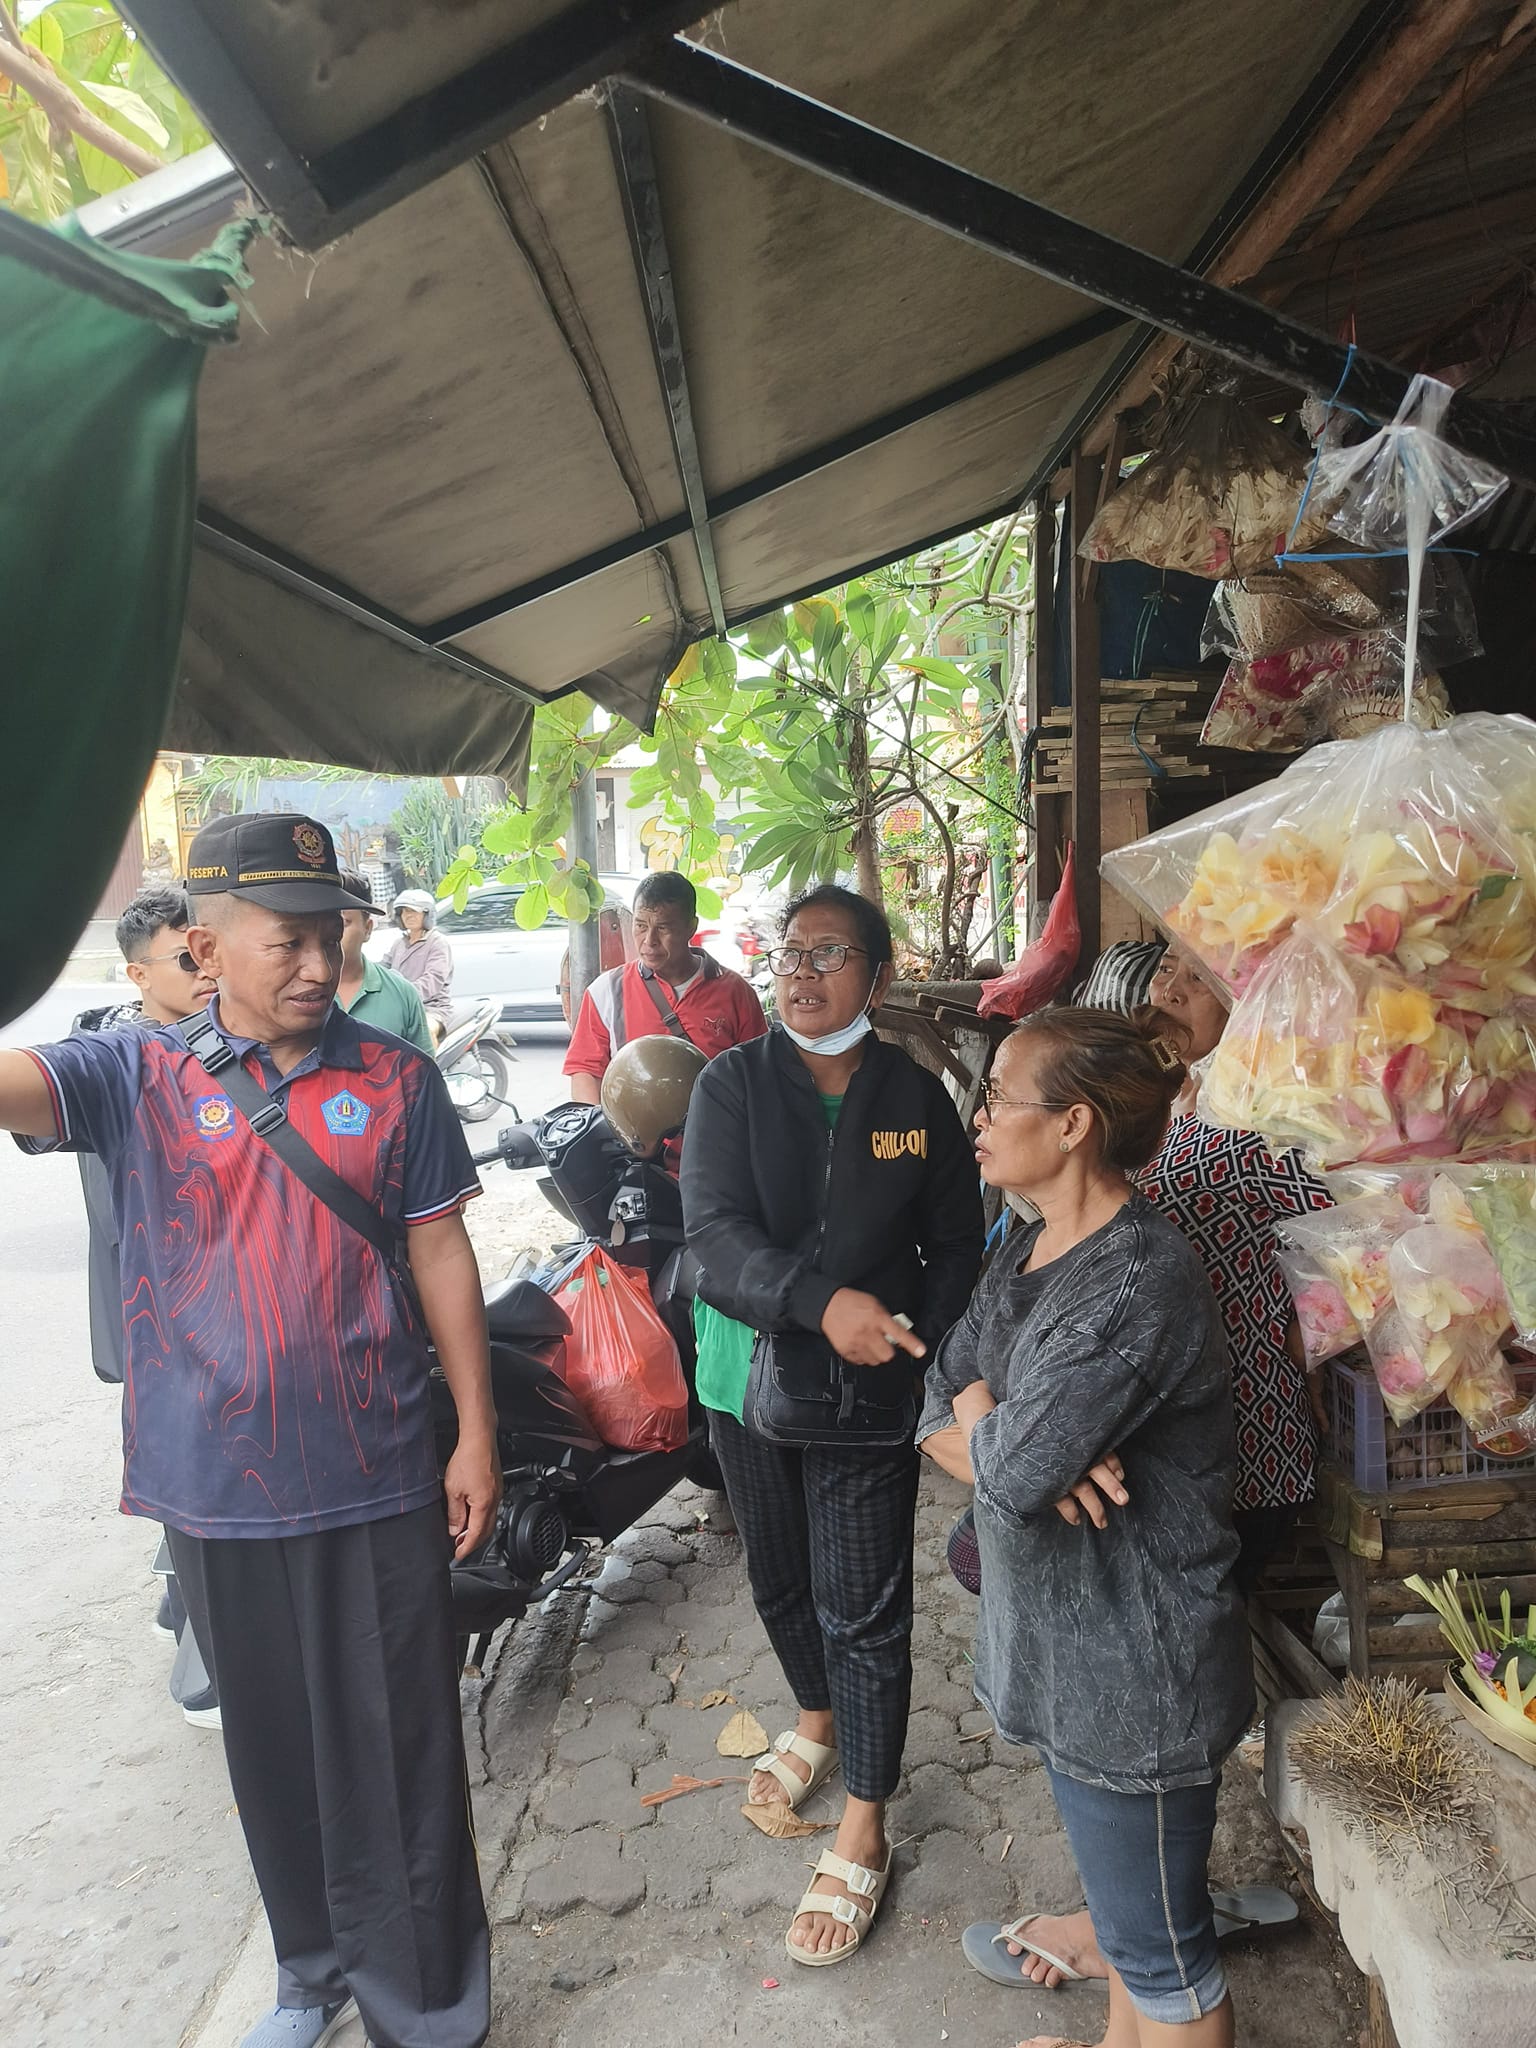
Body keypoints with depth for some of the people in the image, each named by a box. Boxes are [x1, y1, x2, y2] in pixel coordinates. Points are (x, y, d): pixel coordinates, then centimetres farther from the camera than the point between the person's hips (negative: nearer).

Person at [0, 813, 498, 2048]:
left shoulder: (397, 1082, -4)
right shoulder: (136, 1078, -3)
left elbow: (441, 1259, 0)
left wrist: (477, 1434, 0)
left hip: (377, 1482, -1)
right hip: (214, 1487, 2)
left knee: (397, 1755, 8)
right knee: (272, 1751, 20)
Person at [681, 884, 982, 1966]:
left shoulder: (918, 1097, -5)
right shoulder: (734, 1083, -8)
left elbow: (957, 1249, 3)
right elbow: (717, 1236, -19)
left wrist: (913, 1344, -13)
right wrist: (825, 1302, -34)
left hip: (869, 1393, -1)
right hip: (751, 1377, 2)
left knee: (864, 1610, 5)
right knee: (781, 1580, 21)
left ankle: (863, 1834, 25)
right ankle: (819, 1717, 50)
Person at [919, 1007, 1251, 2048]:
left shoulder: (1142, 1281, -28)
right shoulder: (1029, 1251, 2)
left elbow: (1011, 1470, -30)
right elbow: (936, 1417, 1)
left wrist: (980, 1419, -9)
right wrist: (1018, 1446, -19)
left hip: (1137, 1668, -8)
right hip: (1065, 1638, 9)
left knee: (1161, 1943, 13)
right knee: (1126, 1893, 29)